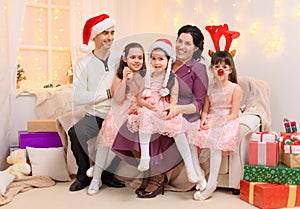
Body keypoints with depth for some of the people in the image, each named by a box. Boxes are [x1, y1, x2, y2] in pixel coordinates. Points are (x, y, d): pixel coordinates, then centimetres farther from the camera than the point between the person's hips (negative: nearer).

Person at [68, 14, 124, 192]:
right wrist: (109, 93, -16)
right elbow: (78, 98, -13)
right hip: (94, 116, -1)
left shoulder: (119, 61, 7)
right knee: (75, 132, -28)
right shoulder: (83, 63, -1)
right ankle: (84, 175, 0)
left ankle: (108, 173, 0)